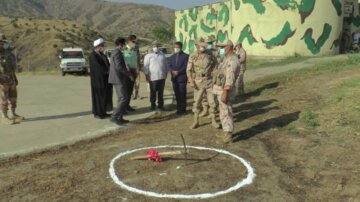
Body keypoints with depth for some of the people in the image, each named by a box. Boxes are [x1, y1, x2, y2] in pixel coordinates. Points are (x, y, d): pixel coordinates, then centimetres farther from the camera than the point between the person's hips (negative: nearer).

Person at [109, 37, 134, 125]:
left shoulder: (115, 52, 18)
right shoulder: (117, 52, -14)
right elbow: (119, 67, -23)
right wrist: (129, 74, -16)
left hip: (118, 79, 11)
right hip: (119, 79, -11)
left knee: (122, 99, 12)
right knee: (124, 99, -11)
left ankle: (119, 118, 14)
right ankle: (115, 117, -10)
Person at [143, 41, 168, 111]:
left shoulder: (162, 55, 13)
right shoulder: (148, 56, 0)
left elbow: (165, 64, 19)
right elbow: (146, 66, -3)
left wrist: (166, 72, 16)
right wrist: (147, 75, -8)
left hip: (162, 76, 4)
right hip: (153, 77, -3)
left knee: (161, 92, 7)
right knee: (153, 92, 3)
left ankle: (160, 105, 17)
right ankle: (153, 105, 15)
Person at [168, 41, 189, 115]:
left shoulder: (185, 56, -1)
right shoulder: (172, 57, 18)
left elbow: (185, 66, -10)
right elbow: (169, 65, 8)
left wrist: (178, 72, -18)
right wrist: (173, 71, -12)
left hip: (182, 78, -5)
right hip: (174, 78, 5)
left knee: (182, 94, -2)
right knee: (177, 94, 10)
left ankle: (182, 109, 5)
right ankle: (178, 108, 19)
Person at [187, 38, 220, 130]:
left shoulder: (209, 54, 1)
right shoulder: (193, 57, -2)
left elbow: (215, 63, 14)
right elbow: (189, 70, -3)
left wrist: (211, 71, 2)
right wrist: (191, 81, -14)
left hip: (209, 81, 1)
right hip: (198, 82, -1)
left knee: (212, 101, 3)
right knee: (197, 102, 5)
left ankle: (213, 121, 15)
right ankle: (196, 121, 16)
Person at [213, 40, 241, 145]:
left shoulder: (232, 60, -20)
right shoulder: (227, 59, 14)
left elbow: (230, 78, -26)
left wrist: (224, 93, -28)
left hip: (225, 90, -10)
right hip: (221, 89, 10)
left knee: (225, 113, -4)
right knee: (224, 112, 17)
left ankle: (228, 136, 4)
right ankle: (227, 132, 27)